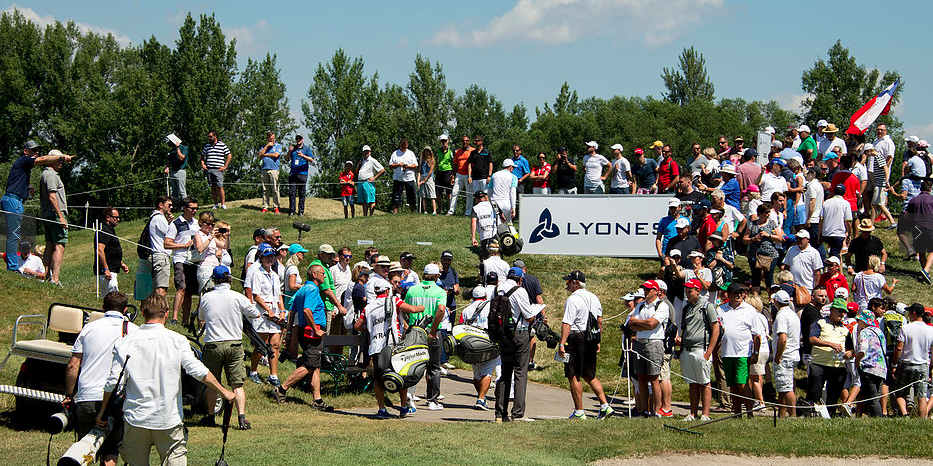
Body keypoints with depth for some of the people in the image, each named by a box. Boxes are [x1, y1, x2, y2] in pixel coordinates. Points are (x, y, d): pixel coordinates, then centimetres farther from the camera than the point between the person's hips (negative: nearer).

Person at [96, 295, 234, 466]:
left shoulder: (125, 343, 0)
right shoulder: (177, 340, -4)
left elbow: (112, 383, -2)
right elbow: (198, 371, -9)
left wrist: (102, 412, 10)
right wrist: (223, 391, 1)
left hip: (136, 420, 1)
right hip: (169, 420, -1)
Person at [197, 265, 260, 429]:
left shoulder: (206, 298, -2)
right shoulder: (238, 298, -6)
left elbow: (201, 319, 16)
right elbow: (256, 314, 7)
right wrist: (244, 310, 26)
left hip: (212, 345, 1)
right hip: (234, 345, 0)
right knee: (237, 385, 1)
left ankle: (210, 416, 23)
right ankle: (242, 417, -11)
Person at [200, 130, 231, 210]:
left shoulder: (222, 145, 3)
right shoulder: (206, 146, 14)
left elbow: (229, 156, 5)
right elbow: (202, 156, 26)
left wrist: (225, 167, -1)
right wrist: (203, 164, 10)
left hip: (218, 170, -4)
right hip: (209, 170, 4)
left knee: (219, 187, -10)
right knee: (212, 187, 3)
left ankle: (223, 204, -7)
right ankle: (215, 204, 8)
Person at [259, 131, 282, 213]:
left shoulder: (278, 146, 10)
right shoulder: (264, 146, 21)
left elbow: (276, 155, -7)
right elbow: (260, 155, 5)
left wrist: (265, 154, 3)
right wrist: (267, 145, 2)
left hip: (274, 169, -3)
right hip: (264, 169, 3)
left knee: (275, 190, -6)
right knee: (265, 190, 3)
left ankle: (276, 207, -1)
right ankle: (265, 207, 6)